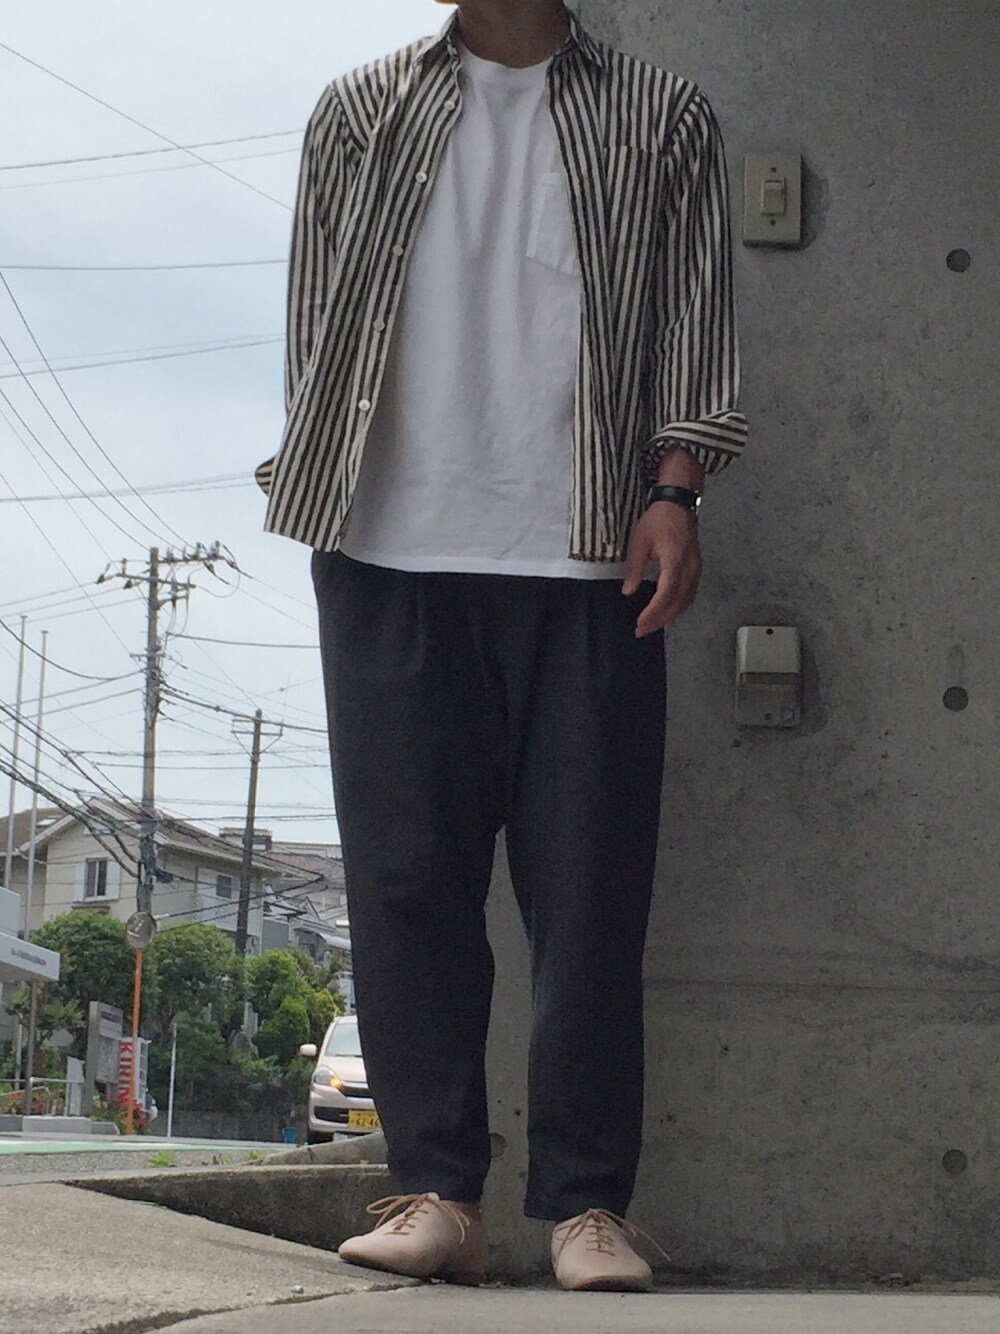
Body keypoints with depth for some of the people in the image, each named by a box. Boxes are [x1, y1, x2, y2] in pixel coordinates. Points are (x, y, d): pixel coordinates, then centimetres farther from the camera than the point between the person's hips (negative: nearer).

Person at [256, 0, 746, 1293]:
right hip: (395, 557, 1)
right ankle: (437, 1189, 2)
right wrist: (316, 482, 4)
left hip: (586, 560, -1)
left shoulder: (661, 118, 13)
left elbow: (694, 319, 8)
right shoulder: (361, 112, 16)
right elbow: (316, 315, 14)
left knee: (588, 883, -4)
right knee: (406, 870, -3)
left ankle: (586, 1201, 0)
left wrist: (673, 489, -4)